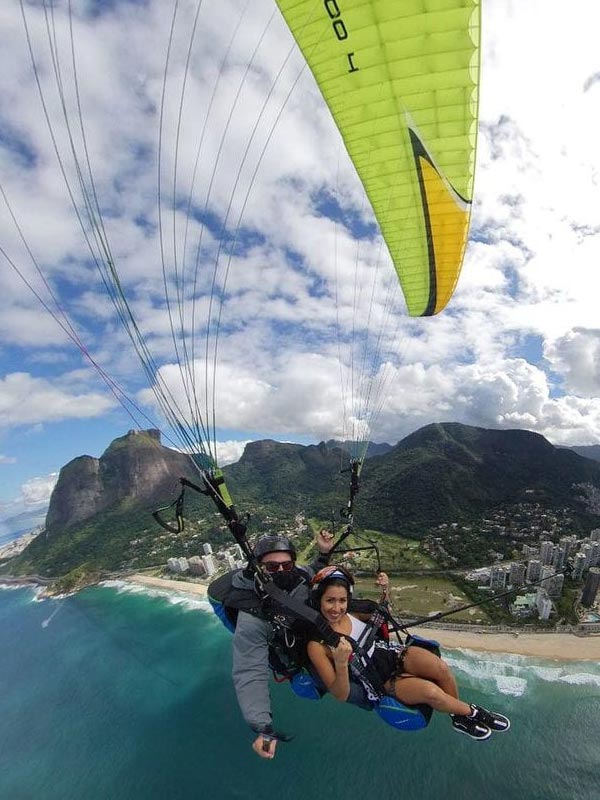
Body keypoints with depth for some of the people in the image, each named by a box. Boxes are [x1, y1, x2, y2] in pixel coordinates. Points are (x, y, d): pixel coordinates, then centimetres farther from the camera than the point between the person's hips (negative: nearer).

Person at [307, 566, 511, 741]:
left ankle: (460, 718, 6)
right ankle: (471, 712, 6)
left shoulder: (349, 612, -6)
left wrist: (384, 591, -7)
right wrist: (341, 663, -38)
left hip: (391, 654, 4)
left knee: (441, 667, -23)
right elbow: (341, 695, -17)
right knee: (431, 691, -26)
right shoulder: (317, 645, -20)